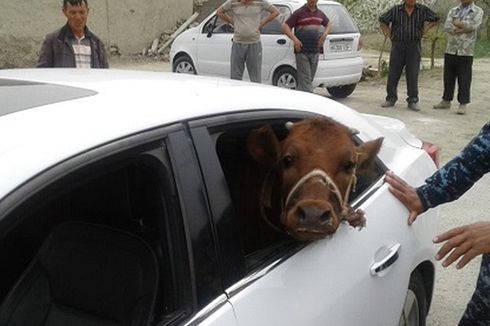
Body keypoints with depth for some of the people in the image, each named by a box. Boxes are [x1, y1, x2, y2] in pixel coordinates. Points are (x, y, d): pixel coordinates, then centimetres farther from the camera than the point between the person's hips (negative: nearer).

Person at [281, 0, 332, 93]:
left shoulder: (320, 13, 12)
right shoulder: (299, 13, -3)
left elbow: (329, 24, 28)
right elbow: (285, 26, -5)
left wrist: (324, 35, 8)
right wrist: (294, 39, -19)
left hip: (315, 51, 6)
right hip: (302, 52, -6)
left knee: (309, 79, 10)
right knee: (305, 79, -10)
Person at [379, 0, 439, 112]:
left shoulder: (423, 10, 4)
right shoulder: (396, 10, 1)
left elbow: (435, 19, 17)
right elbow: (382, 20, 12)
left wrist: (425, 29, 6)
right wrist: (388, 33, 5)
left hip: (414, 46, 0)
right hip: (398, 45, 0)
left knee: (413, 75, 0)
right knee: (393, 73, 2)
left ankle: (412, 101, 7)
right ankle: (391, 99, 13)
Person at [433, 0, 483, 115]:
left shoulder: (478, 11, 4)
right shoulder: (453, 11, 12)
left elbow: (473, 25, -15)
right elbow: (447, 26, -4)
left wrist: (457, 23, -6)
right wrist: (463, 27, -16)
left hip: (466, 52, -3)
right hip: (450, 50, 3)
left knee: (464, 79, -2)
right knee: (448, 77, 8)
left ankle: (463, 104, 3)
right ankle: (446, 100, 19)